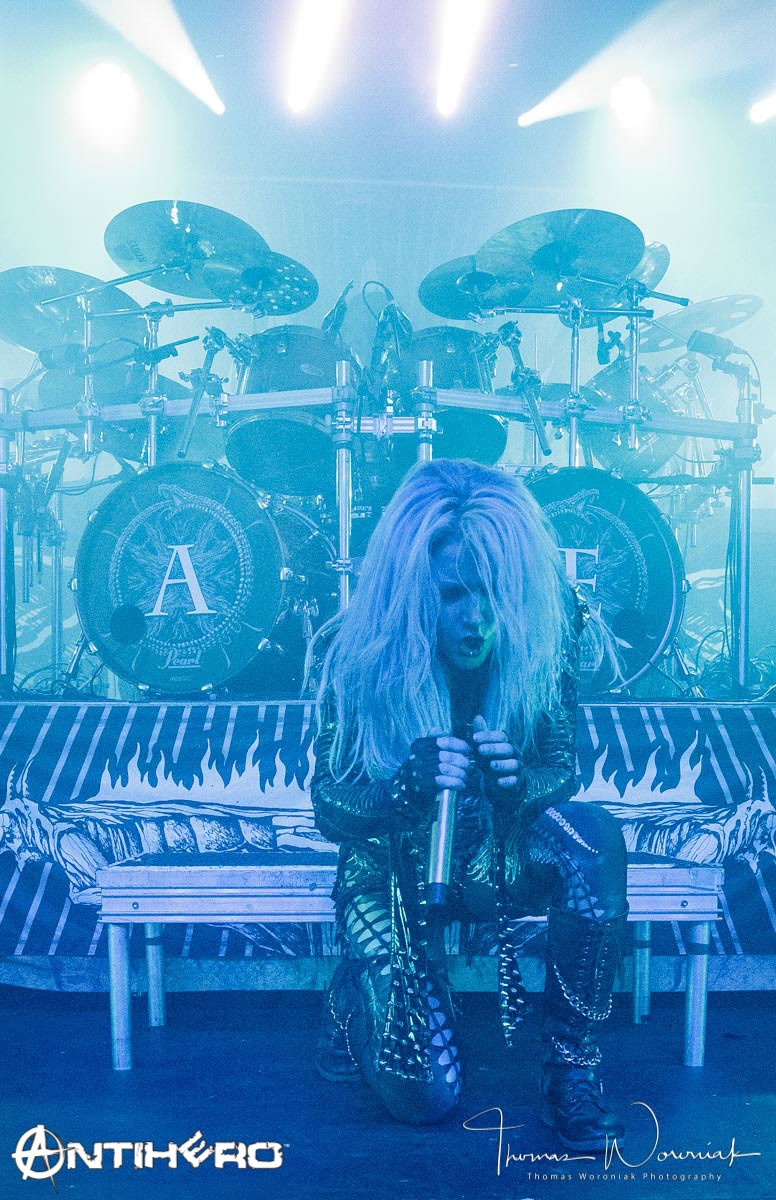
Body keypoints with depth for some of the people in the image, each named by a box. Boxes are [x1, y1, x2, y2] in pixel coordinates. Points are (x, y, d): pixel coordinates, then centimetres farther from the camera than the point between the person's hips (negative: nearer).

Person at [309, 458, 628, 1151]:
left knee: (595, 837, -32)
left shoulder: (543, 635, -18)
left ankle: (573, 1067, -12)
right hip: (395, 868, -2)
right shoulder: (362, 652, -22)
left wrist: (520, 780, -34)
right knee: (423, 1095, -13)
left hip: (497, 856, 2)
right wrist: (406, 783, -39)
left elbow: (564, 768, -9)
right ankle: (359, 989, 21)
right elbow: (328, 807, -16)